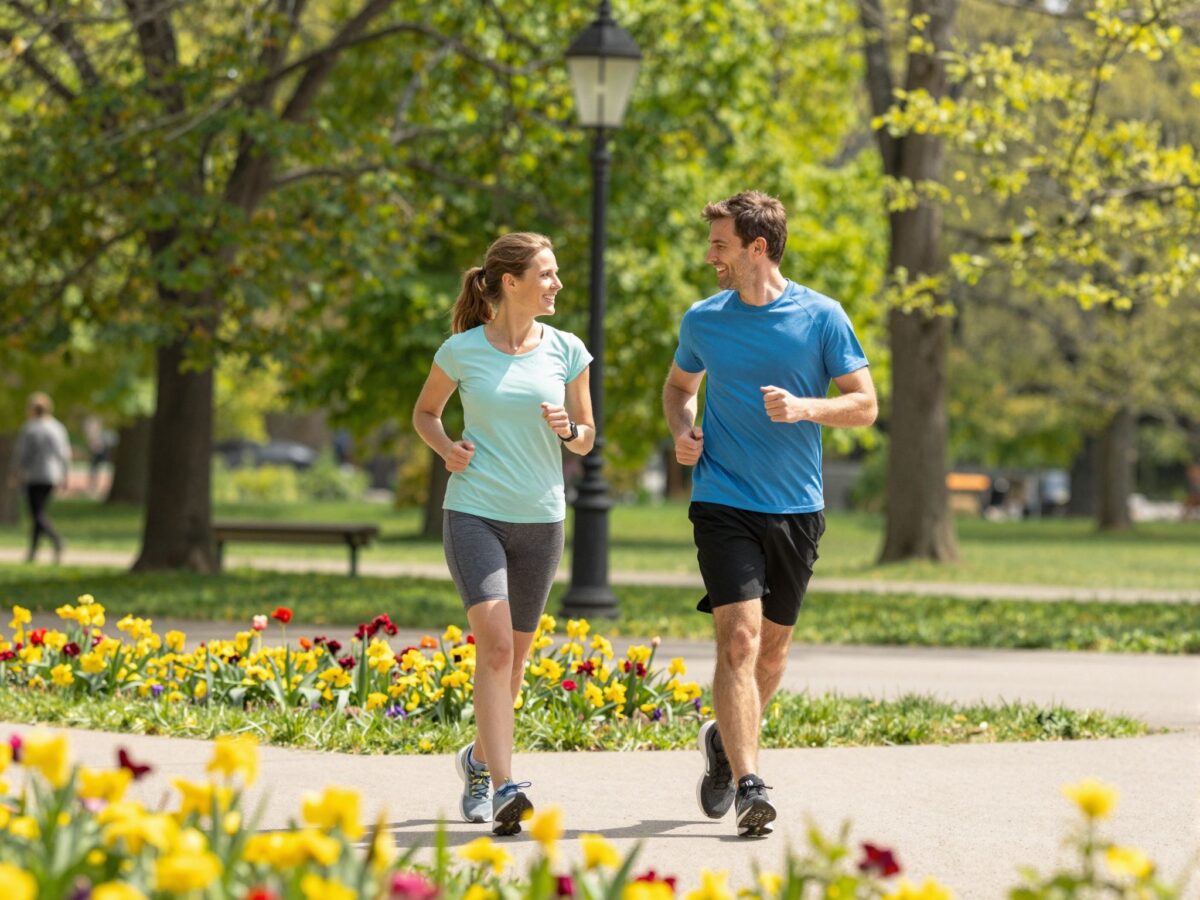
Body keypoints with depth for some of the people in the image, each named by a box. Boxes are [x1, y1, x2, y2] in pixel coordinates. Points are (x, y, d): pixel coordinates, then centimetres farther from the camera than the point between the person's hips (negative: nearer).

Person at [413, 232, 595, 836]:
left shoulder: (567, 351, 4)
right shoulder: (462, 351, -2)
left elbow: (586, 440, 13)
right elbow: (425, 412, 15)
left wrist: (567, 428, -10)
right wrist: (446, 447, -5)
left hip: (541, 520, 3)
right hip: (474, 513, -3)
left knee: (515, 655, 11)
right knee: (495, 643, -18)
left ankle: (479, 759, 37)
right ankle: (504, 789, -22)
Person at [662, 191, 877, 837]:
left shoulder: (820, 318, -2)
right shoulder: (702, 320, 4)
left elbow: (865, 405, 1)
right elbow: (679, 384, 23)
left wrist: (804, 407, -17)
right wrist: (681, 430, 2)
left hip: (797, 509, 1)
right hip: (724, 504, -1)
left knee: (773, 647, 12)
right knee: (738, 639, -16)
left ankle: (725, 740, 39)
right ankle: (747, 786, -19)